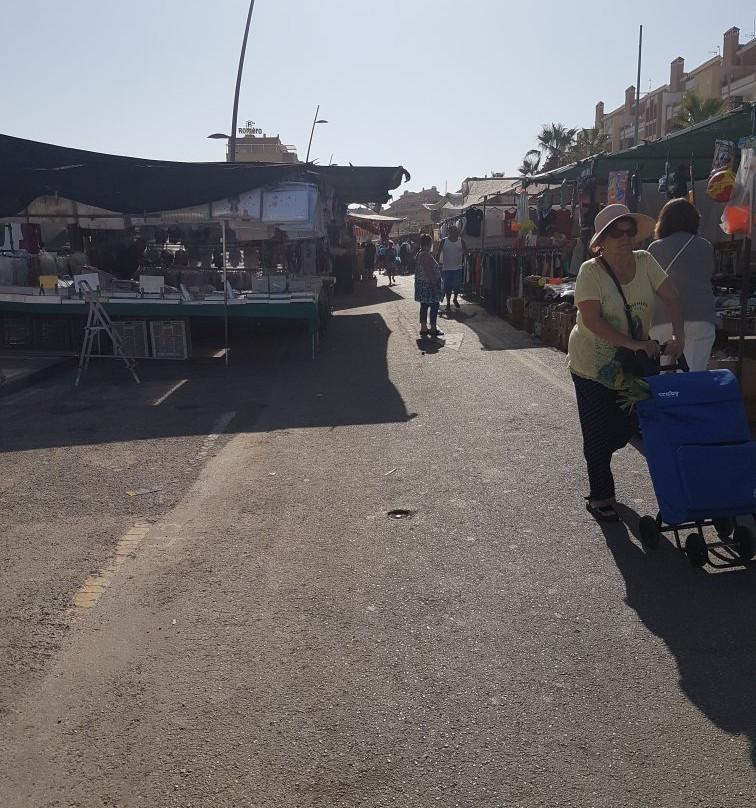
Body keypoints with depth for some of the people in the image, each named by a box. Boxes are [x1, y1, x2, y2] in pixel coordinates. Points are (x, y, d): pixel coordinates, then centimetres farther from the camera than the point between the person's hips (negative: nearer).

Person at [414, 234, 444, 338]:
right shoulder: (426, 255, -19)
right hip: (429, 285, -10)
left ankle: (423, 328, 16)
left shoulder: (419, 254, 13)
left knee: (424, 306, 12)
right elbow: (428, 271, -23)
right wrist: (435, 283, -20)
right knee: (434, 306, -3)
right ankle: (433, 329, 1)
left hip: (422, 285, 10)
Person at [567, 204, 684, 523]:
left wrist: (678, 336, -17)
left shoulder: (644, 261, -3)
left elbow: (671, 298, -2)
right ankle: (600, 497, 20)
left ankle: (597, 459, 44)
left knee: (628, 425, 12)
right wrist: (633, 343, -28)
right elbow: (592, 320, -24)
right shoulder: (590, 271, -17)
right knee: (598, 434, 3)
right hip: (592, 365, -5)